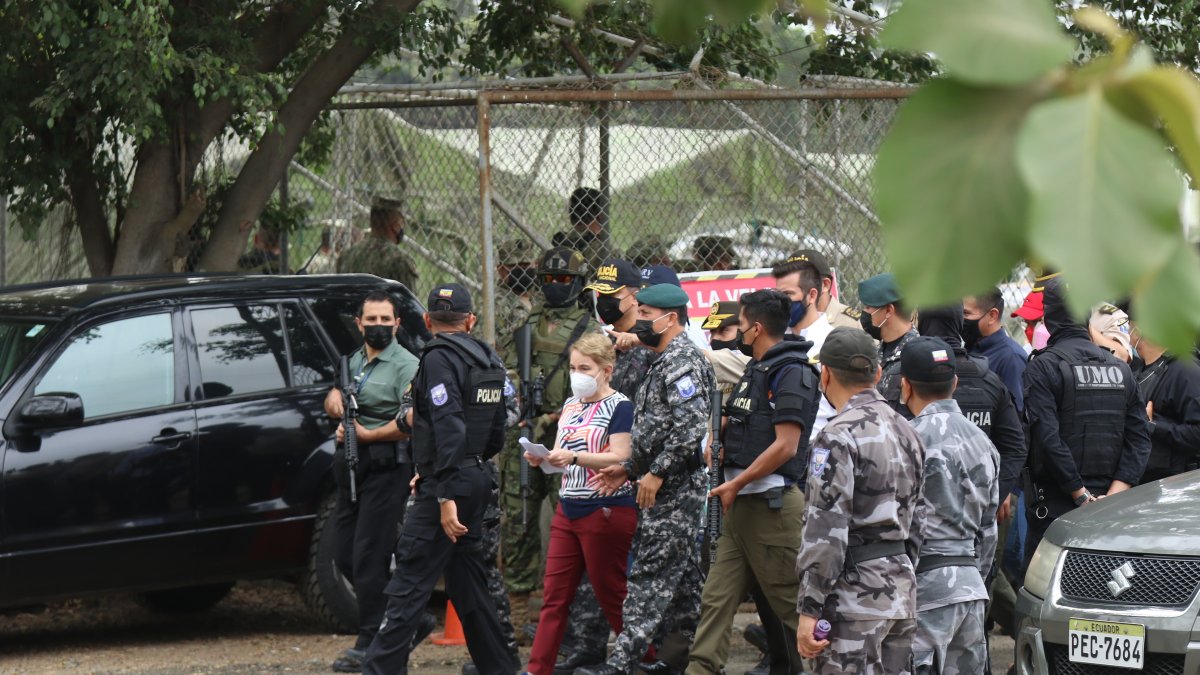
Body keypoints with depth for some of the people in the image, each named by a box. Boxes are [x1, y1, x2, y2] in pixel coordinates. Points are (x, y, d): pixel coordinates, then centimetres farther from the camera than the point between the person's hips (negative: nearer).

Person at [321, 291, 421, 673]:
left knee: (369, 557, -9)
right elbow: (332, 408, 26)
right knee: (346, 557, 9)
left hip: (386, 466, -9)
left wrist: (366, 435, -15)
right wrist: (334, 394, 3)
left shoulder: (406, 366, -8)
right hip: (351, 467, 9)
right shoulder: (354, 362, 18)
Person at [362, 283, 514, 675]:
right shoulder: (490, 362, 15)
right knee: (468, 586, 14)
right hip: (476, 480, 9)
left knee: (409, 584, -9)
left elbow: (449, 429, -22)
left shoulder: (440, 358, -12)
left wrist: (446, 495, -25)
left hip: (447, 485, -9)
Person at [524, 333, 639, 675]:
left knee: (612, 596, 0)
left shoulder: (619, 407, -8)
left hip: (606, 511, -8)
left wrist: (573, 457, -27)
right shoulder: (570, 405, 15)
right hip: (568, 509, 8)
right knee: (554, 597, 4)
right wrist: (543, 458, -1)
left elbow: (620, 458, -17)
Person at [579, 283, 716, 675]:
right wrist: (629, 469, 18)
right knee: (681, 575, 12)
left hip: (673, 488, -11)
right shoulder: (666, 362, 19)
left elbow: (691, 426, -25)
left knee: (650, 575, -12)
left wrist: (655, 473, -21)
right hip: (668, 487, 11)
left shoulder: (682, 360, -14)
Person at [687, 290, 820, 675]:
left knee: (790, 602, -4)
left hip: (771, 503, -10)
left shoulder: (792, 373, -12)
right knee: (717, 598, 5)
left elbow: (785, 446, -19)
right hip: (740, 505, 10)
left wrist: (737, 484, -15)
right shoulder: (755, 370, 18)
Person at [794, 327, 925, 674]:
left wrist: (809, 610, -15)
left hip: (854, 597, -8)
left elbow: (825, 532, -17)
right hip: (901, 590, 9)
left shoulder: (839, 437, -13)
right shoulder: (906, 431, 14)